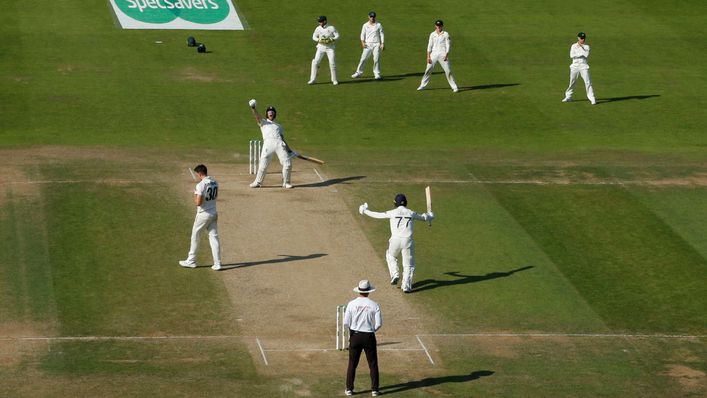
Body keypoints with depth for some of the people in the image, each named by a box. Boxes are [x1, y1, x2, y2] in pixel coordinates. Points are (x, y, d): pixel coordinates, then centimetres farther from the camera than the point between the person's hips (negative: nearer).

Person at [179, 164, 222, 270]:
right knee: (214, 237, 6)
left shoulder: (201, 185, -20)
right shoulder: (215, 183, 4)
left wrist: (195, 197, -4)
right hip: (214, 213, 6)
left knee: (195, 236, 10)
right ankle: (217, 263, 2)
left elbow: (198, 202, -24)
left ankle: (191, 261, 20)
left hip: (203, 215, -6)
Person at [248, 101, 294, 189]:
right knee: (263, 164, -12)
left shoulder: (278, 126, 32)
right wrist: (253, 108, -16)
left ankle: (286, 183, 6)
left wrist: (288, 149, 13)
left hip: (279, 144, 3)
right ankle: (258, 182, 3)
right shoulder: (263, 122, 24)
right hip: (268, 143, -3)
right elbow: (257, 116, 3)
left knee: (287, 163, -7)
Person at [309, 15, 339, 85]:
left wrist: (330, 40, -23)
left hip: (330, 47, -2)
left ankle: (334, 80, 7)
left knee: (332, 63, -7)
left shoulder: (331, 28, -6)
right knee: (315, 62, -6)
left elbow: (337, 36, -5)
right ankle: (312, 79, 0)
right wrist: (319, 40, -15)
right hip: (321, 47, 2)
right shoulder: (318, 28, 1)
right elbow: (314, 37, 7)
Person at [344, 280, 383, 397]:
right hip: (369, 337, -1)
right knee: (373, 364, 8)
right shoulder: (374, 305, -8)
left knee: (352, 364, 9)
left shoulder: (351, 304, -7)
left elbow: (346, 323, -6)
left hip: (355, 336, 1)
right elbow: (379, 323, -7)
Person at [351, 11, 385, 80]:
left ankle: (377, 74, 0)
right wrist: (362, 42, -8)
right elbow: (362, 34, 8)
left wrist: (383, 43, -4)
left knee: (376, 59, -8)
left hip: (376, 44, -1)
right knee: (363, 58, -3)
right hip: (368, 44, 1)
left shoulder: (378, 25, 5)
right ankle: (359, 72, 5)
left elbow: (382, 34, 5)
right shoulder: (365, 25, 8)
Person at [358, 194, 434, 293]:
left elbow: (377, 215, 8)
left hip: (395, 240, -1)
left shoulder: (392, 213, 0)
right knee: (408, 265, 11)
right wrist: (430, 216, 48)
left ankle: (395, 274, 13)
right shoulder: (411, 213, 6)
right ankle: (406, 286, 3)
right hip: (408, 241, 1)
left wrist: (365, 211, 23)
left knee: (390, 256, 30)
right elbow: (422, 217, 24)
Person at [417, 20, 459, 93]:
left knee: (448, 71, -7)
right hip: (433, 54, 3)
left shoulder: (446, 34, 3)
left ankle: (454, 87, -2)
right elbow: (429, 46, 8)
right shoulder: (432, 34, 11)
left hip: (443, 54, -3)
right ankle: (422, 86, 7)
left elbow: (448, 45, -1)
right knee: (428, 70, 0)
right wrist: (428, 56, -1)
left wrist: (446, 55, -14)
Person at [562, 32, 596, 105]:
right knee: (572, 82, 7)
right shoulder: (573, 46, 5)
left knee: (588, 82, -10)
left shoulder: (586, 46, 5)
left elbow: (586, 55, -11)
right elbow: (571, 55, -7)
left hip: (584, 66, -1)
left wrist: (581, 47, -8)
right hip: (575, 65, 1)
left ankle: (592, 98, -10)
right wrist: (581, 54, -12)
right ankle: (568, 97, 22)